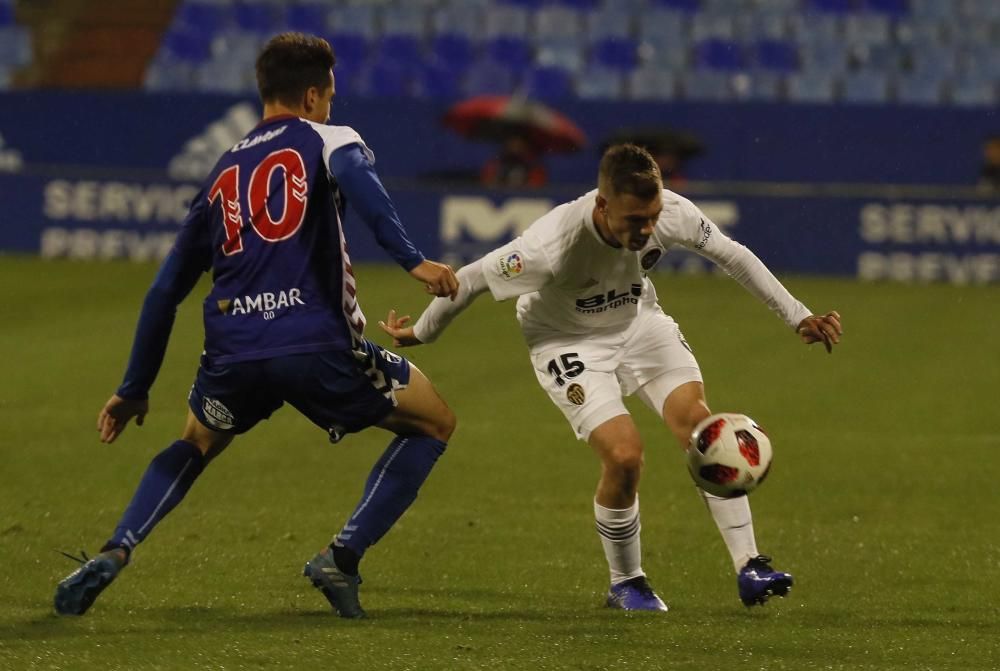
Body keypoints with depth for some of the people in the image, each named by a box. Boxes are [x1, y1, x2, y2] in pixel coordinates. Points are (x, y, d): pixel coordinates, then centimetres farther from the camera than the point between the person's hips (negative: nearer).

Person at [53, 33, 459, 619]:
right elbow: (357, 178, -17)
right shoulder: (325, 140, 11)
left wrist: (134, 390, 34)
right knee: (434, 424, 17)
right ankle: (343, 558, 5)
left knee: (197, 445, 35)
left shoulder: (223, 174, 25)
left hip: (234, 352, 5)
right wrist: (412, 259, -26)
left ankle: (115, 554, 11)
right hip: (317, 345, -5)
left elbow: (166, 291, 26)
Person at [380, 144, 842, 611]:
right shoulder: (554, 245, -38)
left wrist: (797, 316, 1)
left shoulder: (673, 213, -26)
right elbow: (472, 279, -22)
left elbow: (731, 256, -5)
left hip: (638, 323, 4)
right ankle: (625, 584, 4)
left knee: (698, 425, -16)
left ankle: (749, 568, -12)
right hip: (568, 340, -4)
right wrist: (420, 333, -6)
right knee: (624, 455, -21)